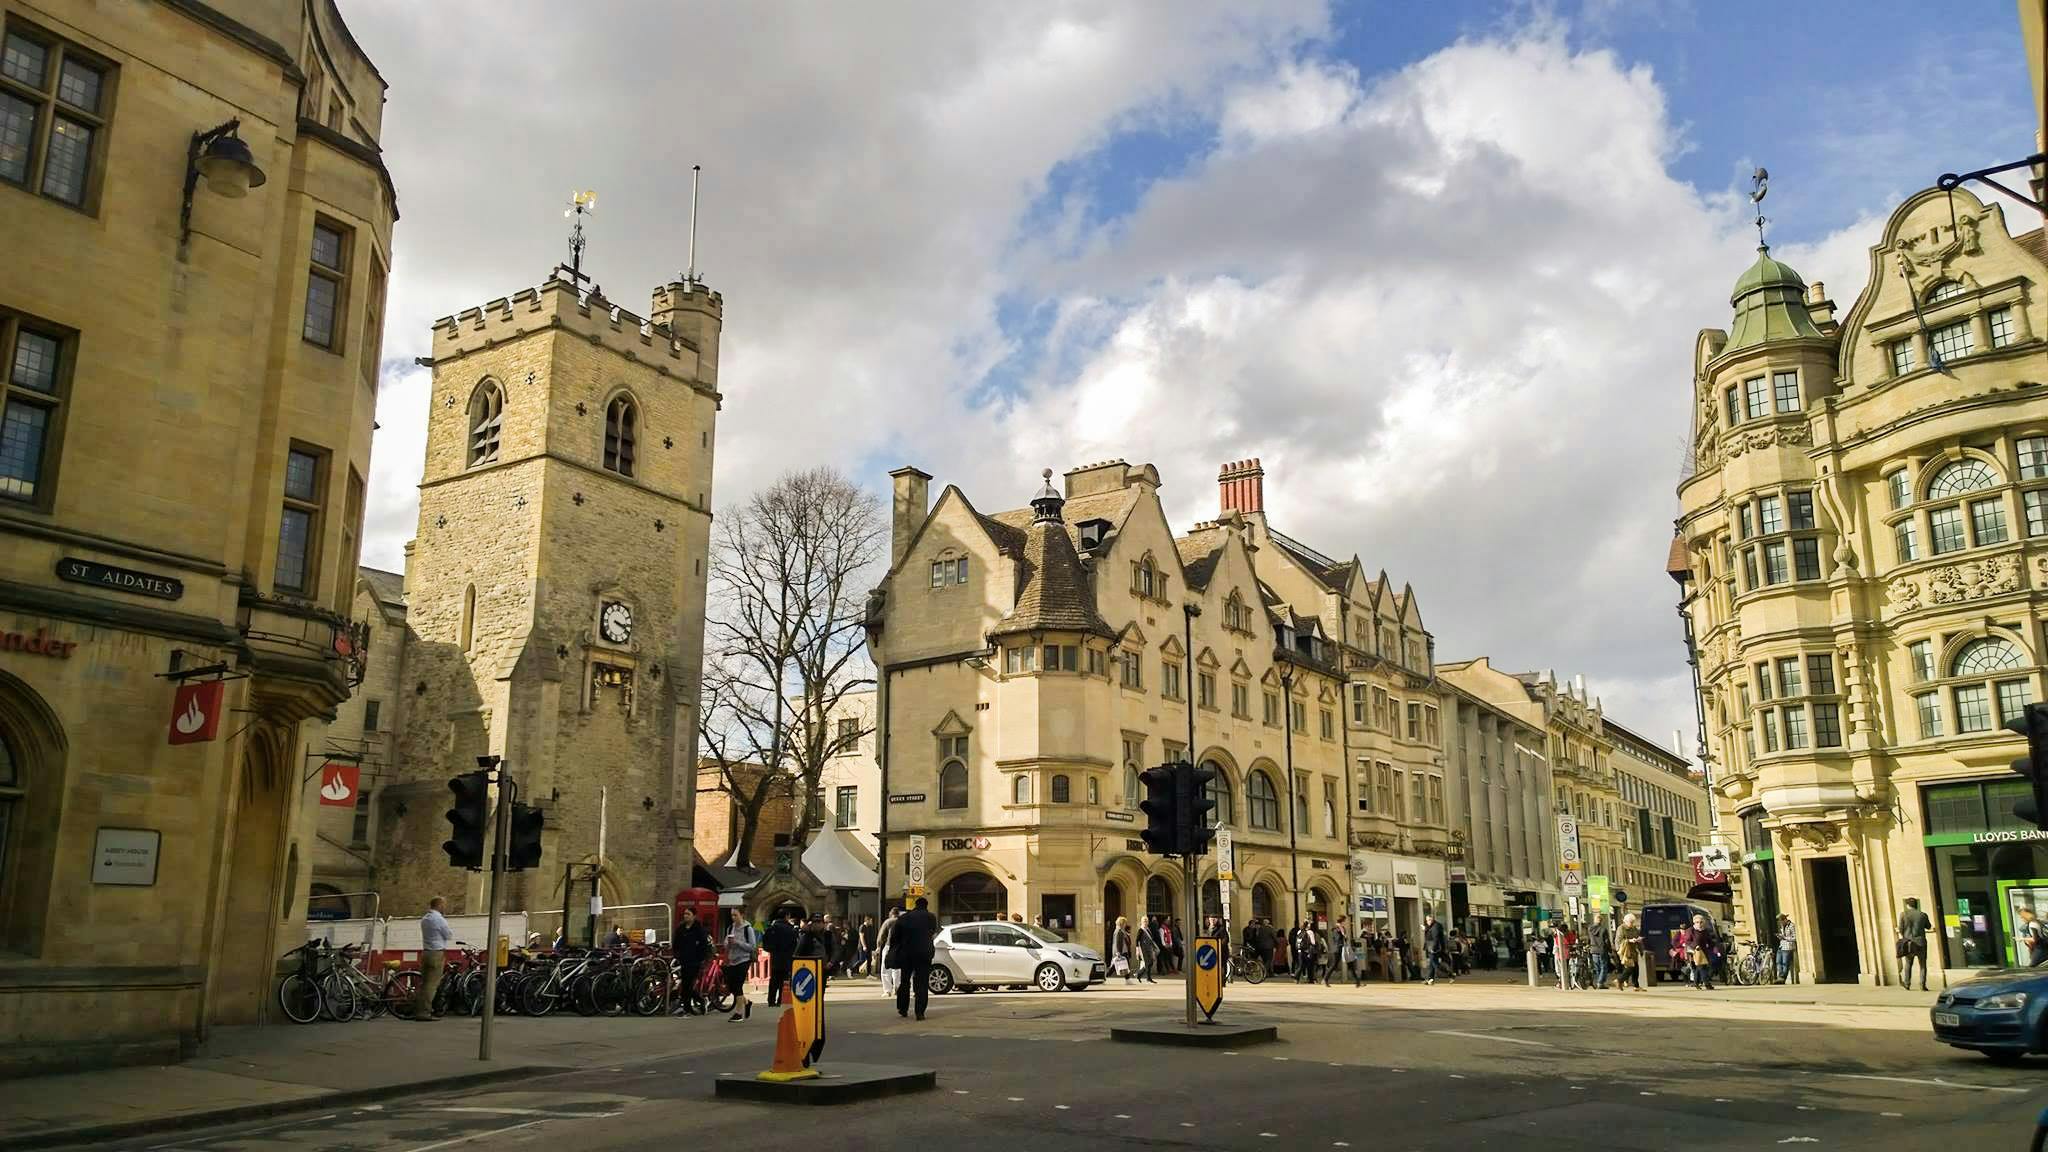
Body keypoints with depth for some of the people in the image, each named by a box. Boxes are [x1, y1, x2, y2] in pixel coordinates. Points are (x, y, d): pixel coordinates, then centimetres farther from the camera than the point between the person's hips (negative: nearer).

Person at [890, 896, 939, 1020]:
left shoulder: (903, 917, 6)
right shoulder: (930, 917, 0)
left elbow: (894, 937, 5)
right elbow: (934, 932, 14)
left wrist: (892, 952, 14)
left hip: (906, 954, 2)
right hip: (924, 953, -2)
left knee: (904, 982, 19)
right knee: (922, 983, 1)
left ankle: (902, 1009, 25)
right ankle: (920, 1012, -6)